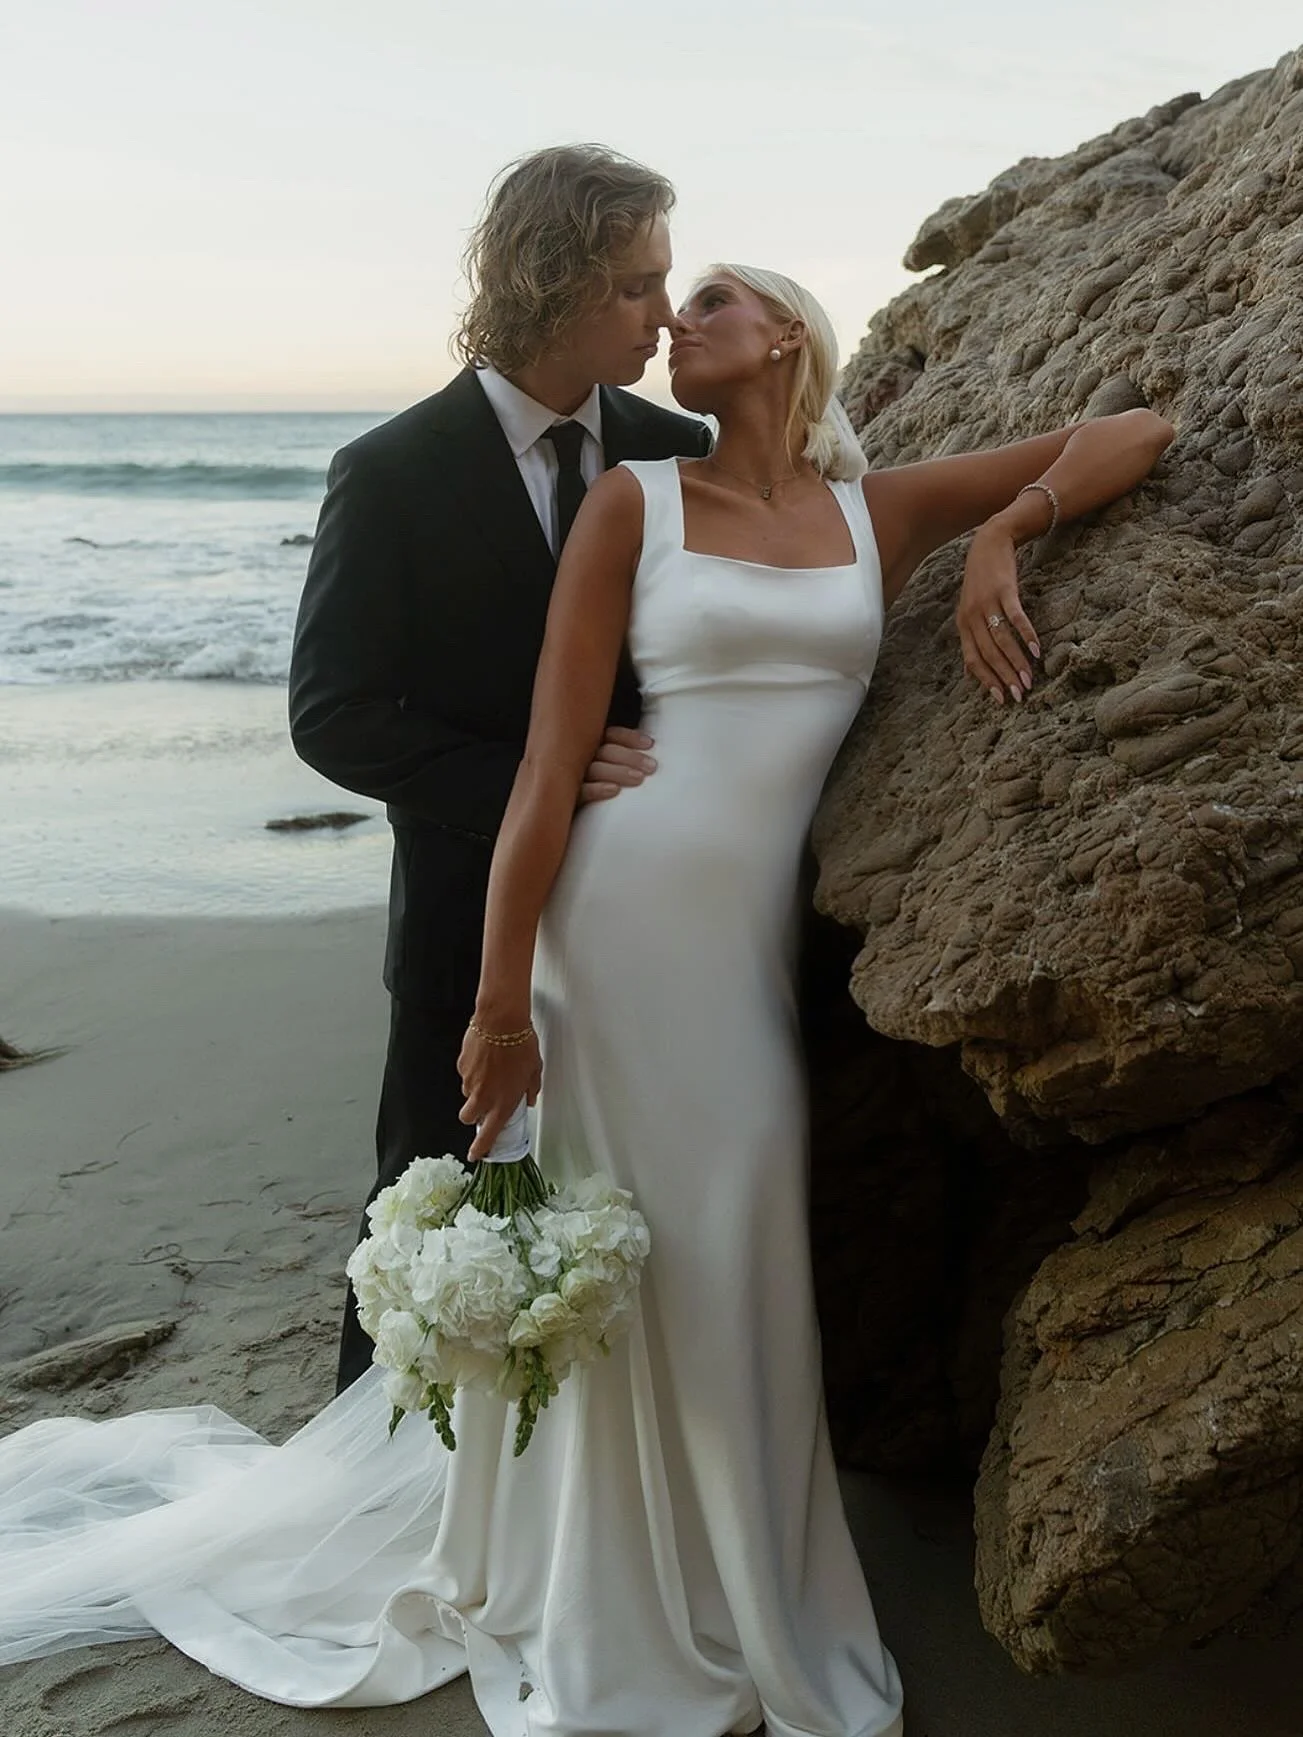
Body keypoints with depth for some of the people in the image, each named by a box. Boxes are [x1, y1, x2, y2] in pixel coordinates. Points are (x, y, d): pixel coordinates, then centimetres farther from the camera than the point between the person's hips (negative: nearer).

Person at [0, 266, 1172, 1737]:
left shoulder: (880, 513, 11)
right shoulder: (635, 501, 2)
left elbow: (1134, 433, 16)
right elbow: (550, 763, -4)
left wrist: (1000, 534, -3)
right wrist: (502, 999, -9)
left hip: (760, 938, 3)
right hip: (628, 913, -3)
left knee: (736, 1270, 9)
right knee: (630, 1270, 4)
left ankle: (737, 1604, 31)